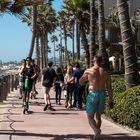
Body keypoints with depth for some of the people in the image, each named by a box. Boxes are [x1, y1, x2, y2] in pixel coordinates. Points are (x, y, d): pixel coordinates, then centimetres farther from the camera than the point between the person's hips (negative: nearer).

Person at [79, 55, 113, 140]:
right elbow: (109, 87, 2)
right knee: (98, 116, 18)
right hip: (102, 94, 4)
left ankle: (96, 130, -22)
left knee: (90, 116, 5)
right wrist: (110, 99, 8)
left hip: (92, 95, -3)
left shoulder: (88, 71, -5)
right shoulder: (105, 72, 3)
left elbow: (81, 81, 11)